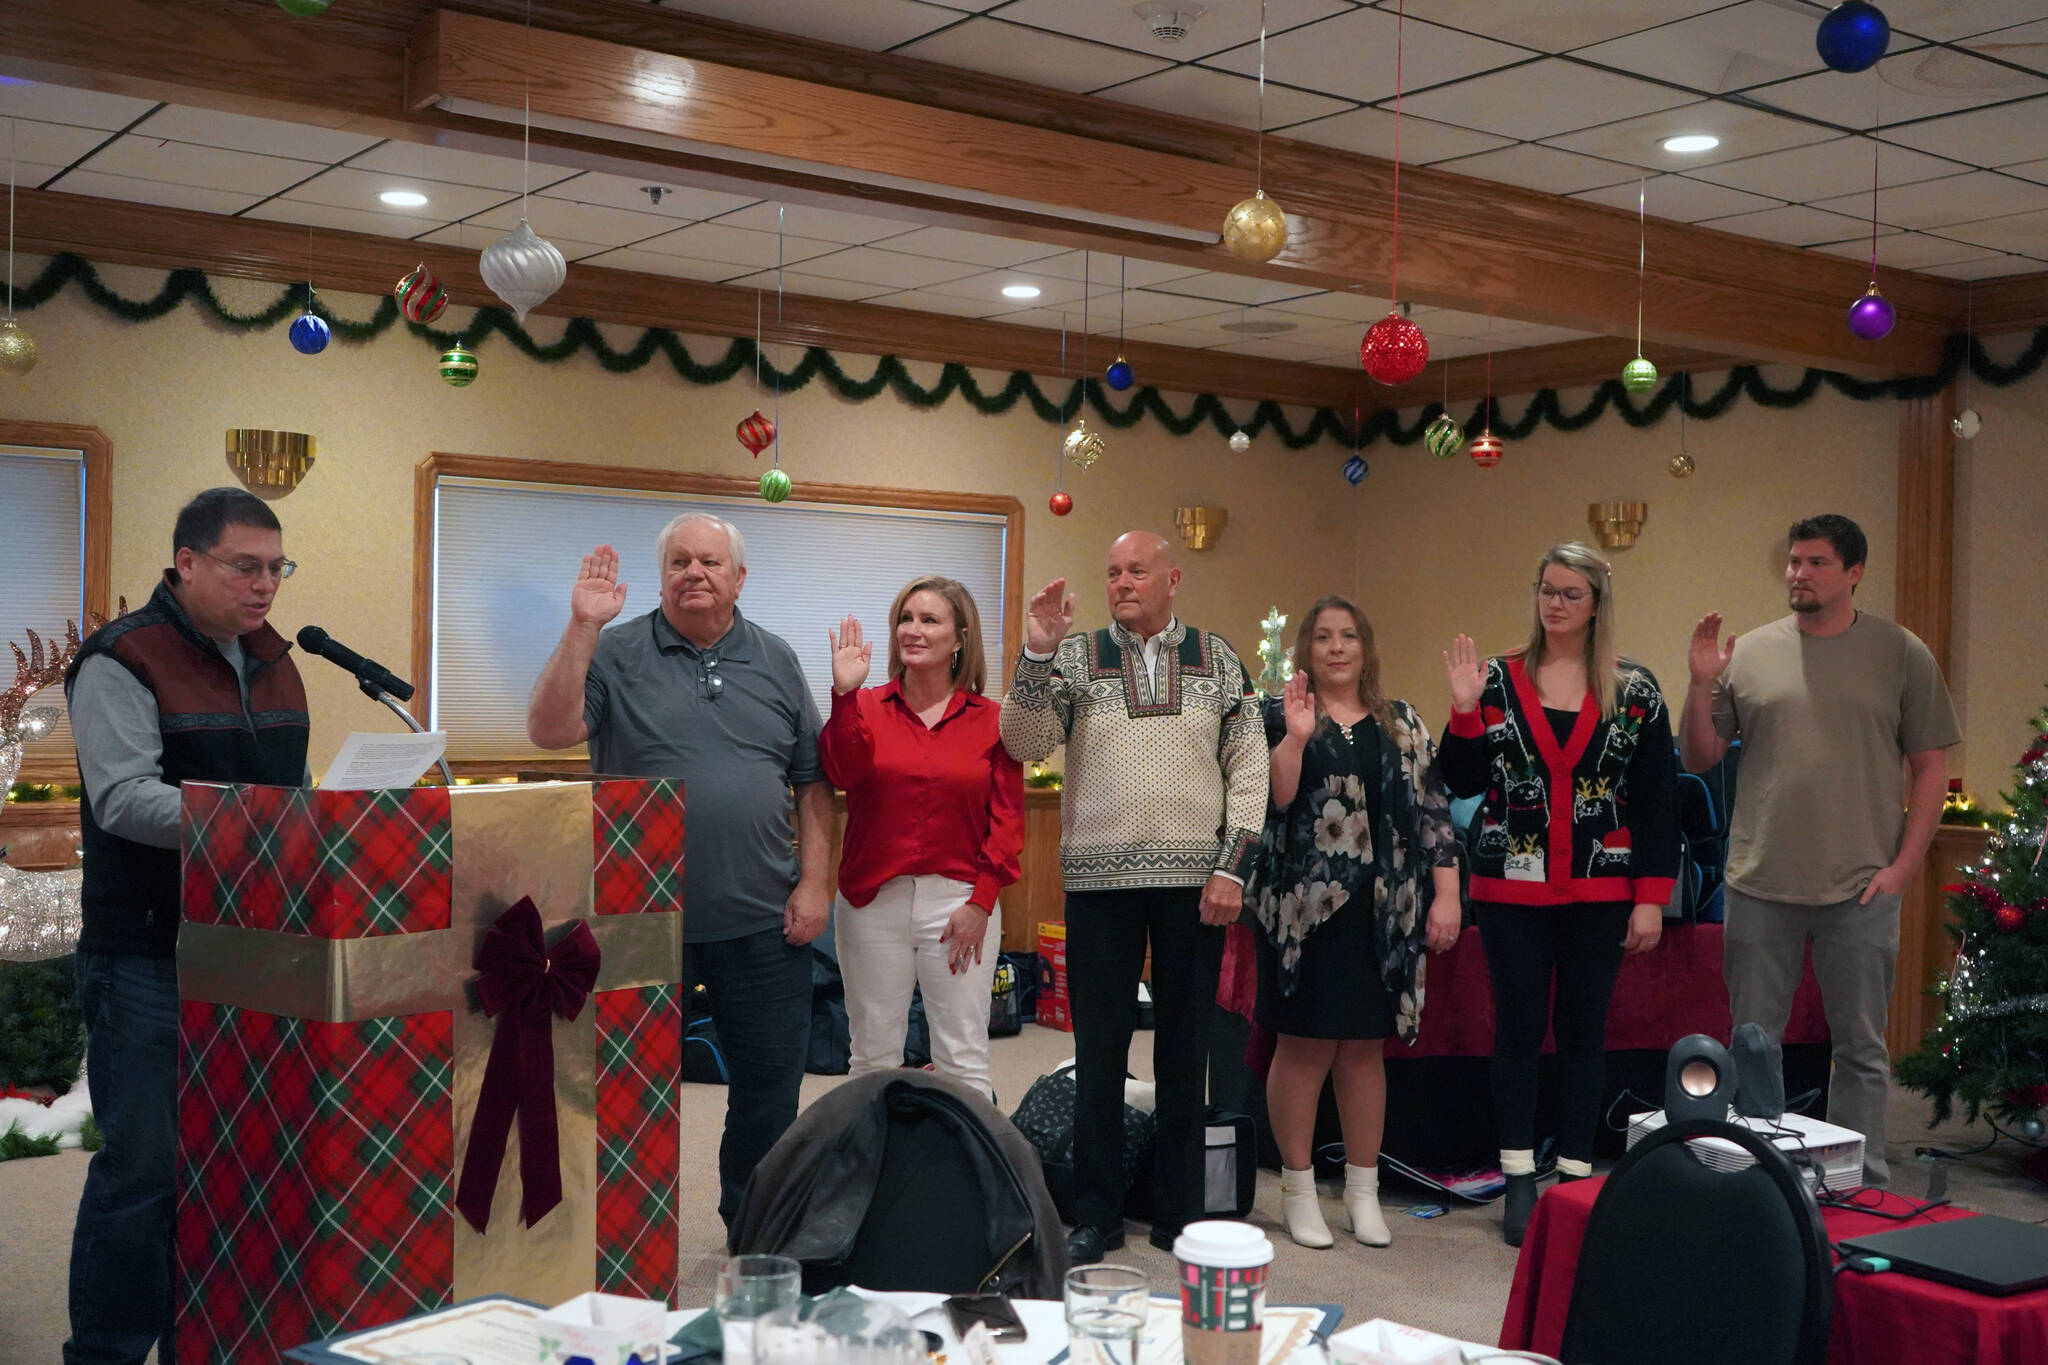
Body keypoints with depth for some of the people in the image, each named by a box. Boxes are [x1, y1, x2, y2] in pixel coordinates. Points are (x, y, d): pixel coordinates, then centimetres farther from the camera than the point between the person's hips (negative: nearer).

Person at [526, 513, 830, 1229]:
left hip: (763, 921, 3)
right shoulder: (618, 653, -1)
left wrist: (813, 883, 0)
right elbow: (550, 732, -15)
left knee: (771, 1078, 11)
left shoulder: (776, 660, 8)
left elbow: (813, 780, 8)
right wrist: (581, 627, -21)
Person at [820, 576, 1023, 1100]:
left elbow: (1007, 819, 1)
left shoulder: (990, 719, 3)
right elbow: (844, 773, -14)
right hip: (874, 899, 1)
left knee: (963, 1060, 3)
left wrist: (982, 900, -6)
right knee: (875, 1057, 8)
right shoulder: (866, 707, 4)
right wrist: (844, 693, -20)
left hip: (960, 900, -1)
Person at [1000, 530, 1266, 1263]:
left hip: (1194, 883, 1)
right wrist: (1037, 654, -18)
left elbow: (1249, 769, 5)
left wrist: (1231, 867, -3)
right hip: (1100, 880, -1)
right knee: (1100, 1047, 5)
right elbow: (1024, 744, -7)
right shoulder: (1076, 656, 5)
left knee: (1184, 1045, 9)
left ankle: (1179, 1212, 22)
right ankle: (1096, 1215, 16)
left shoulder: (1217, 659, 7)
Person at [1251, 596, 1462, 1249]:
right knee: (1304, 1045, 0)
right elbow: (1273, 800, -9)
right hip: (1304, 907, -3)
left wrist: (1446, 895, 2)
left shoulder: (1402, 723, 12)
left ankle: (1363, 1189, 19)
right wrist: (1296, 737, -23)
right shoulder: (1279, 715, 3)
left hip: (1382, 911, 3)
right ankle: (1298, 1190, 13)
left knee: (1365, 1046, 9)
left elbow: (1433, 809, 9)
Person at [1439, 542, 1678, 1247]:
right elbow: (1461, 783, 2)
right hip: (1513, 886, 0)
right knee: (1518, 1028, 4)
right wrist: (1466, 710, -12)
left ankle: (1576, 1179, 17)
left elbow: (1659, 798, 1)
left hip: (1600, 891, 0)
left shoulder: (1634, 690, 3)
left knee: (1584, 1031, 6)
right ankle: (1519, 1183, 14)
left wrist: (1652, 896, -4)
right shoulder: (1498, 680, 3)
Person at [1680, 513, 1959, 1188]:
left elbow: (1930, 767, 2)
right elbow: (1698, 758, 8)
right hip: (1760, 885, 2)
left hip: (1860, 889, -1)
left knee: (1861, 1048, 8)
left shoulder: (1902, 654, 2)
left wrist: (1903, 865, -6)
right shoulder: (1750, 653, 5)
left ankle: (1864, 1188, 20)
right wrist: (1701, 685, -8)